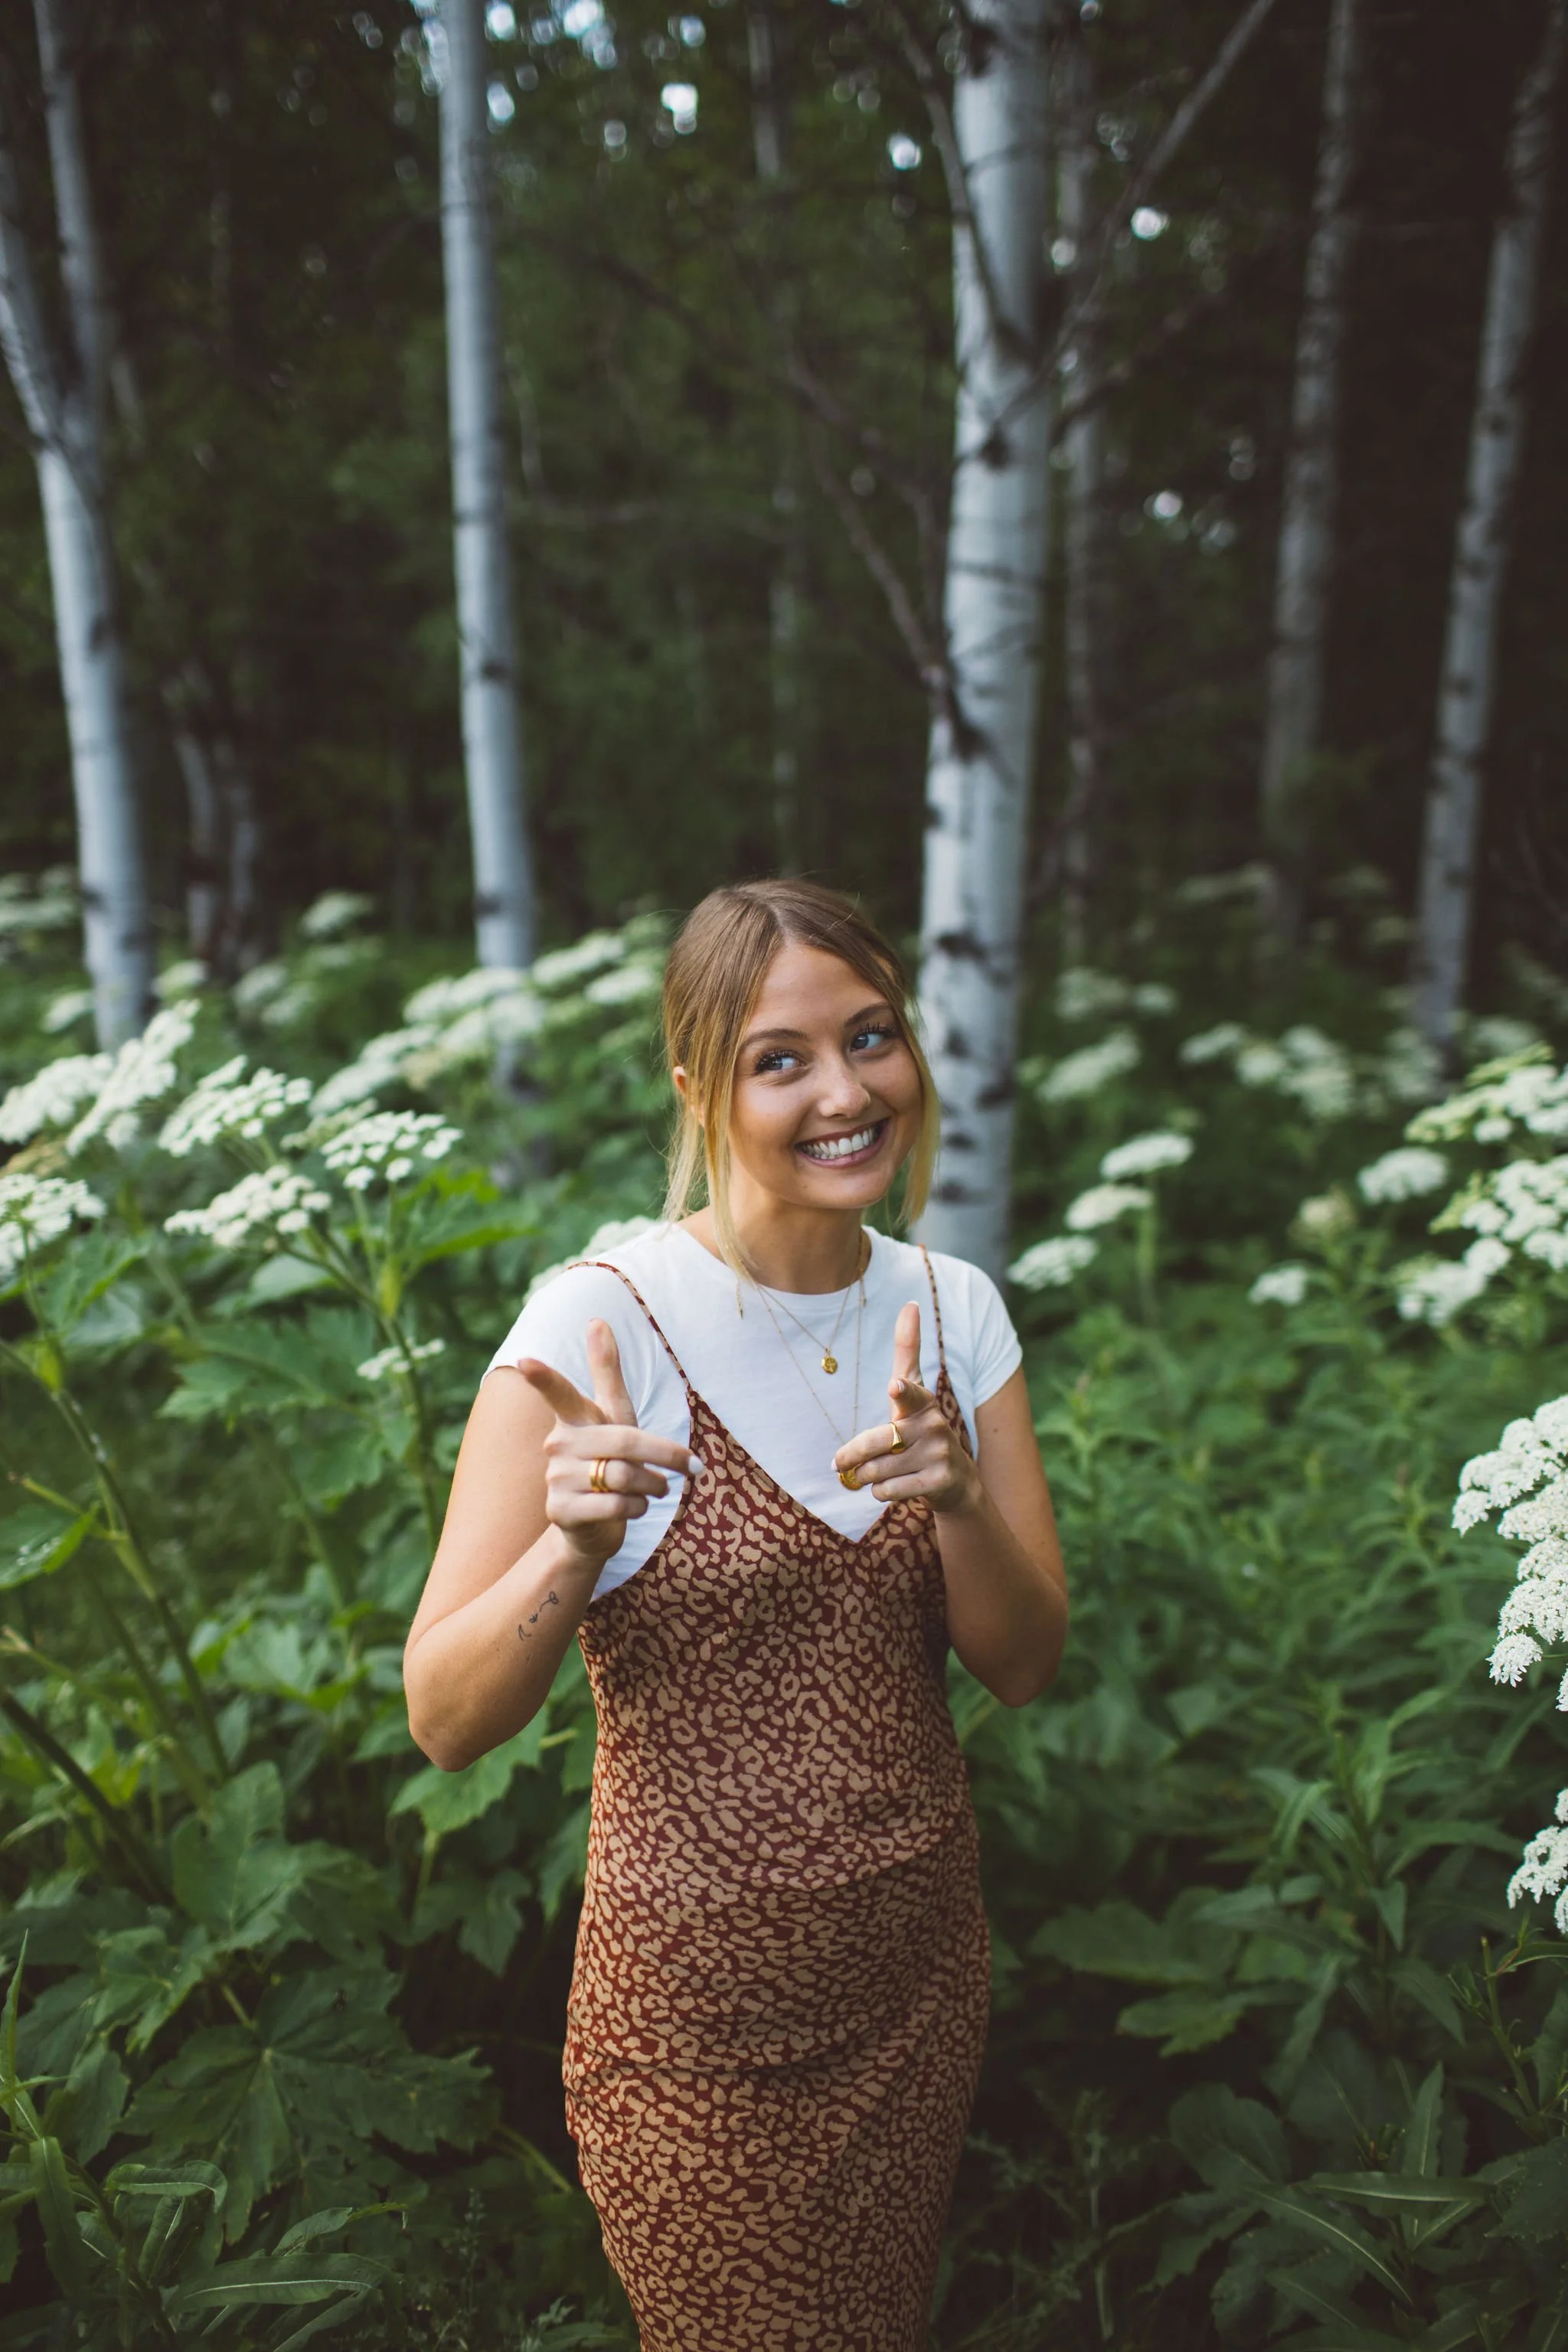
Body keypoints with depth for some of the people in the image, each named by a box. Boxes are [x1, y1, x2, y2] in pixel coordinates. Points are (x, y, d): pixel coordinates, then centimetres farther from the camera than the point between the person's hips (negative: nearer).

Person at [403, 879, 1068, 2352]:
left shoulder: (952, 1308, -5)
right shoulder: (602, 1323, -20)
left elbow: (1022, 1664, -5)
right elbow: (447, 1723, -19)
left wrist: (956, 1493, -24)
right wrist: (575, 1543, -38)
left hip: (922, 1958, 5)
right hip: (700, 1999, -4)